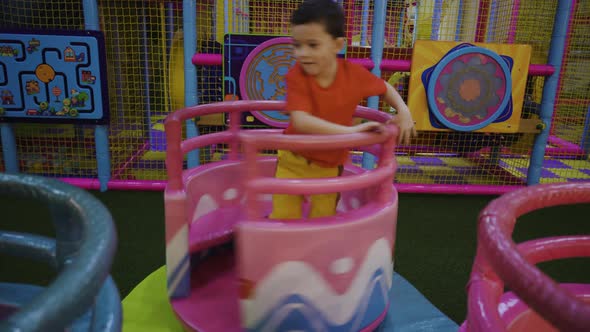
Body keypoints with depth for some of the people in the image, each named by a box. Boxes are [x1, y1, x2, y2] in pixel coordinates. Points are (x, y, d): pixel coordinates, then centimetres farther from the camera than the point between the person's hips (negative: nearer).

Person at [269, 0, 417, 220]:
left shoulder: (354, 74, -16)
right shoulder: (296, 76, -23)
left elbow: (384, 88, 6)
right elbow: (301, 121, -37)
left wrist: (403, 111, -14)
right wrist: (350, 131, -42)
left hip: (329, 167, 2)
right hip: (294, 161, -1)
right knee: (283, 218, 8)